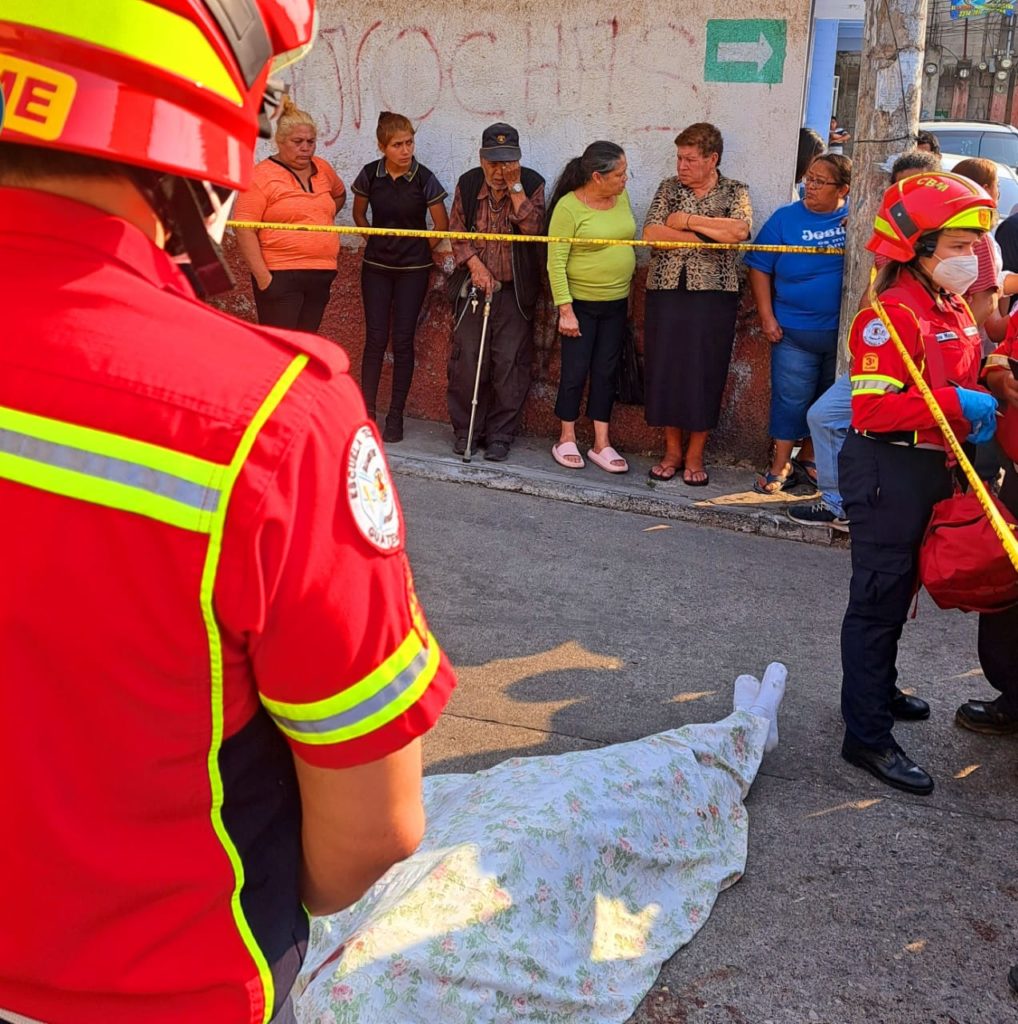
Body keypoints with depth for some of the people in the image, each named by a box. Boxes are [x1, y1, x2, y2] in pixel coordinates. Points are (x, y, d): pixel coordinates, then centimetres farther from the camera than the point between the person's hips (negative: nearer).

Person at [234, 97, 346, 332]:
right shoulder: (262, 176, -6)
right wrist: (262, 275, -18)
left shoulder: (322, 169, 12)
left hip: (321, 276, 6)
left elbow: (339, 194, 35)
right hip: (280, 275, -6)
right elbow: (244, 230, -12)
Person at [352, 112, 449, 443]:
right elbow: (359, 213, 13)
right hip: (376, 267, 2)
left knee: (402, 341, 1)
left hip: (413, 270, -1)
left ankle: (395, 416, 9)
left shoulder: (424, 178, -12)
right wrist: (376, 240, 11)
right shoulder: (370, 174, -5)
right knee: (375, 338, 2)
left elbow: (442, 225, -2)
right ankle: (366, 412, 9)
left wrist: (421, 251, 7)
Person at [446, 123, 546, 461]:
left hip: (515, 290, -2)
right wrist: (476, 266, -9)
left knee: (510, 363, -2)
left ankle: (500, 435, 9)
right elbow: (456, 232, 5)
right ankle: (465, 429, 16)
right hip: (473, 285, 2)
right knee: (466, 359, 2)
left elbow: (533, 228, -18)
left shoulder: (532, 183, -4)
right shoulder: (468, 184, 2)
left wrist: (514, 186, -19)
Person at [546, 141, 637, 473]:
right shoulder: (568, 207, -15)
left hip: (616, 303, 6)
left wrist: (627, 298, 13)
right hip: (580, 303, -6)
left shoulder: (621, 196, 3)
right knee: (575, 371, 3)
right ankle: (566, 440, 18)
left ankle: (601, 444, 16)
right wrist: (565, 309, -18)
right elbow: (556, 262, -15)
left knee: (606, 372, 9)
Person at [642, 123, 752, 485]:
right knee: (665, 369, 2)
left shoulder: (736, 192, 5)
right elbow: (651, 233, -6)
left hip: (713, 295, -2)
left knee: (705, 373, 0)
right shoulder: (669, 188, 9)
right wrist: (708, 236, -10)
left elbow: (739, 230, -16)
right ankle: (672, 451, 16)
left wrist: (688, 220, -11)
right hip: (667, 292, 2)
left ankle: (695, 456, 12)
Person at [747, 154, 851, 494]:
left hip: (843, 332, 2)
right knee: (791, 399, 1)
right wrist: (767, 318, -7)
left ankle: (807, 458, 31)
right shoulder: (785, 218, -4)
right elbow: (759, 268, -2)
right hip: (794, 330, -2)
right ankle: (780, 466, 12)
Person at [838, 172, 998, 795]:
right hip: (890, 470, -9)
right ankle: (868, 735, 6)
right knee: (879, 600, -2)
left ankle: (879, 692, 40)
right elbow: (874, 408, -27)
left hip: (935, 467, 9)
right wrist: (956, 405, -27)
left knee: (900, 594, 22)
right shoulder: (893, 315, -18)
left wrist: (981, 407, 6)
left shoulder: (957, 312, 12)